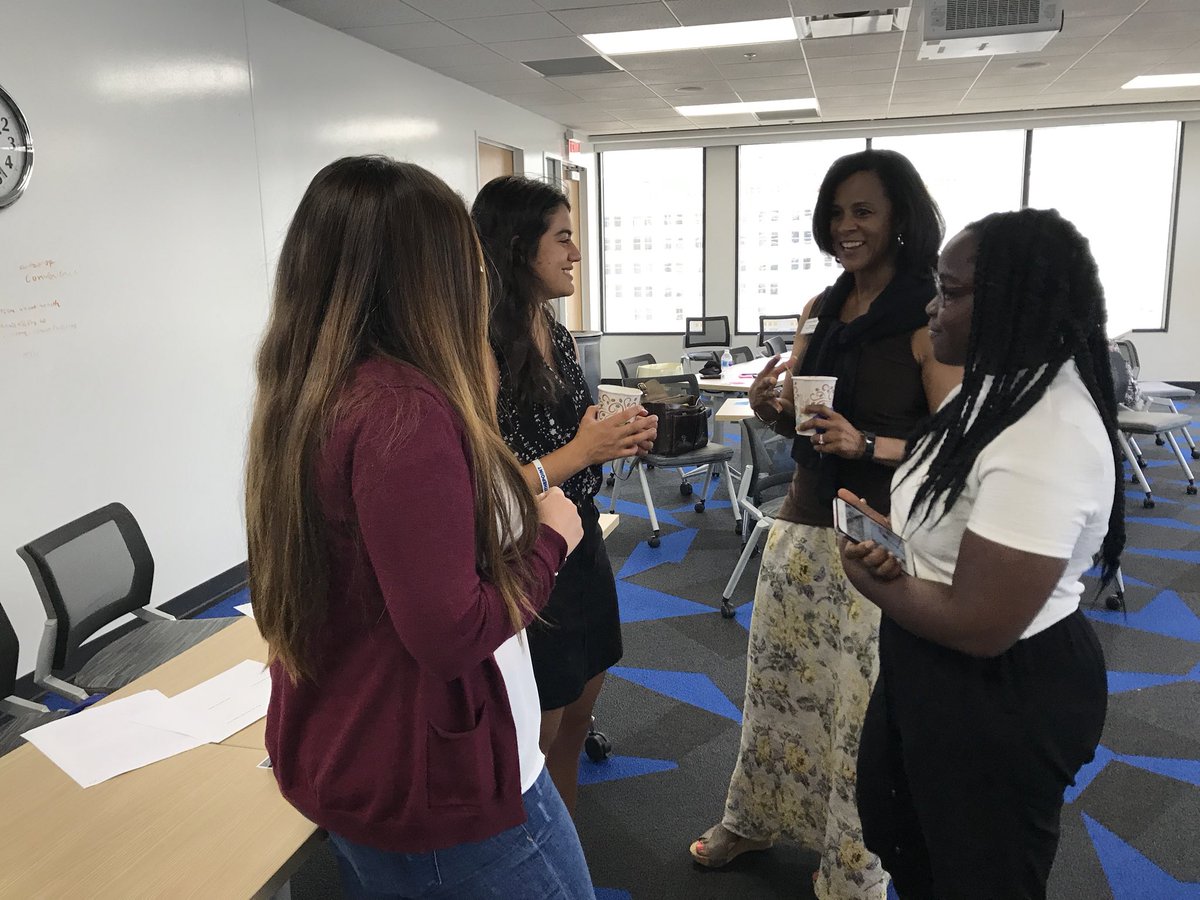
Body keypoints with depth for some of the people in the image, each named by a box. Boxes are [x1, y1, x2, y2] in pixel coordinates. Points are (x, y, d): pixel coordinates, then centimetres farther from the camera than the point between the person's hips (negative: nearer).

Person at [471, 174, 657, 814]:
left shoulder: (557, 337, 5)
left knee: (576, 722, 22)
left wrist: (620, 438, -2)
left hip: (581, 542, 9)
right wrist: (582, 450, -22)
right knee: (535, 743, 10)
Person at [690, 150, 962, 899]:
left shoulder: (930, 318, -12)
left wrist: (866, 444, -28)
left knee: (865, 703, 7)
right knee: (778, 680, 18)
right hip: (804, 523, 6)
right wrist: (769, 405, -8)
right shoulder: (819, 311, 7)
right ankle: (755, 818, 41)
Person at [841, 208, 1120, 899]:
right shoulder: (1003, 390, 1)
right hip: (933, 670, 10)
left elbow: (979, 626, -31)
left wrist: (867, 579, -14)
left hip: (999, 697, -10)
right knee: (895, 828, 30)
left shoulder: (1046, 437, -32)